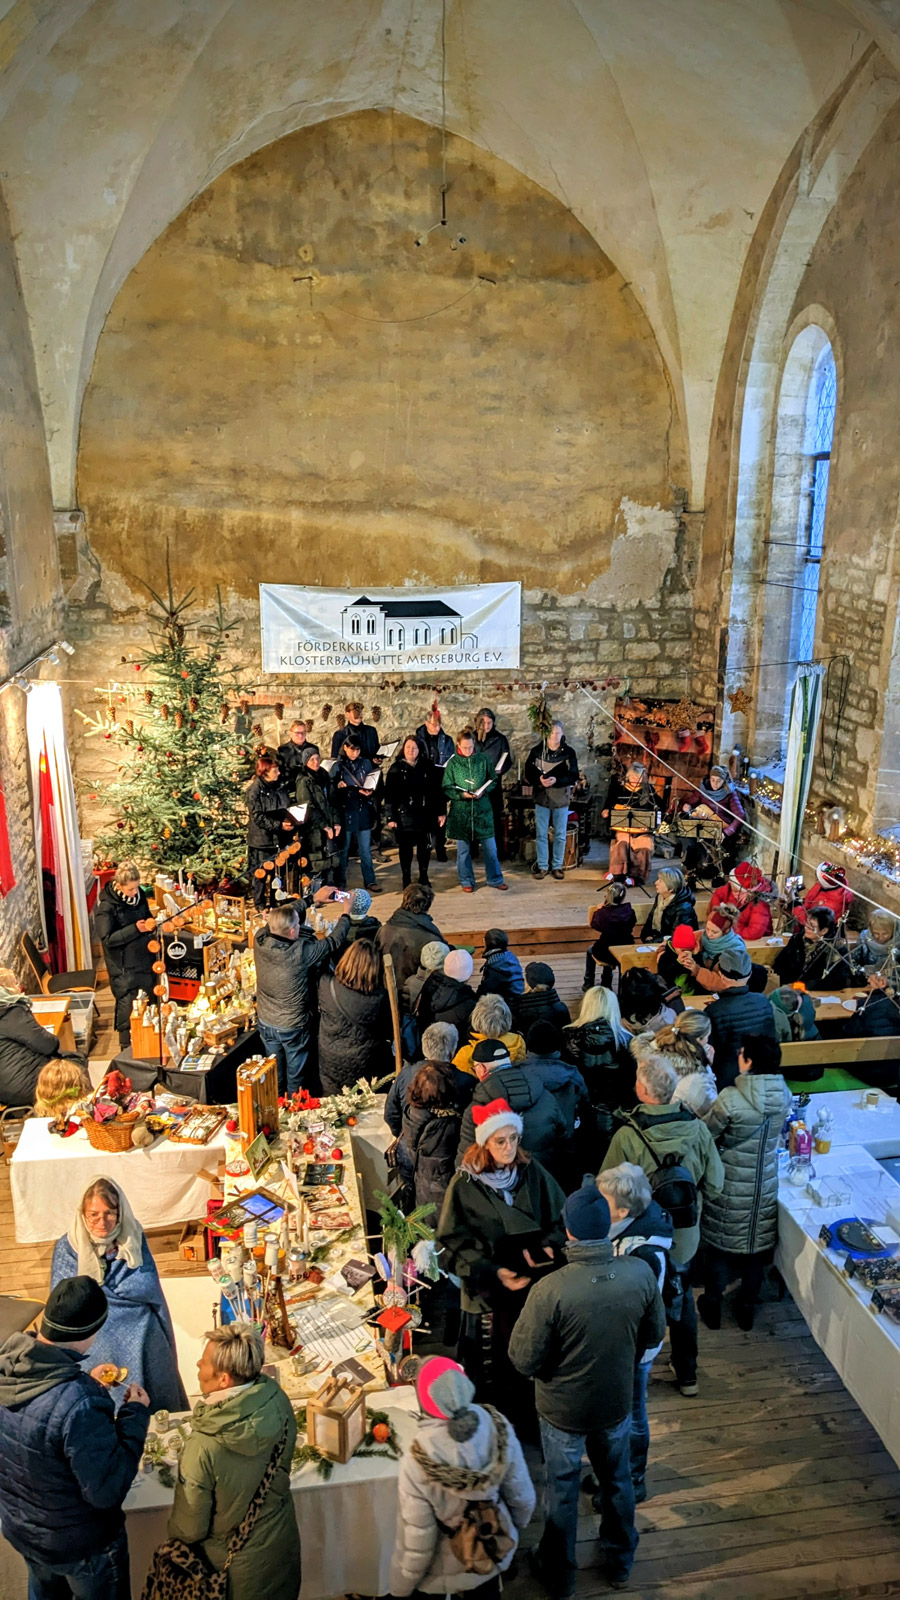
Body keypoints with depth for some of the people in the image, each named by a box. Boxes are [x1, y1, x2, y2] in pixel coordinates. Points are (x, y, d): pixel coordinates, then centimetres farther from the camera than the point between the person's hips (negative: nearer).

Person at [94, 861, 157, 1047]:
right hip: (123, 967, -6)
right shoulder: (107, 906, -20)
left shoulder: (139, 895, -2)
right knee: (127, 1007, 2)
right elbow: (107, 938, -22)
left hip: (144, 959, 6)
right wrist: (135, 929, -29)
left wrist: (150, 925, -8)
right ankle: (127, 1048, 21)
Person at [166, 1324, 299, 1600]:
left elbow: (189, 1529, -22)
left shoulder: (203, 1447, -39)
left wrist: (174, 1532, 0)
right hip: (283, 1543, 4)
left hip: (239, 1563, -4)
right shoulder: (278, 1400, -24)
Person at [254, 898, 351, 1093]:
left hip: (266, 1024, 5)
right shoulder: (301, 951, -33)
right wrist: (346, 914, -2)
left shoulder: (260, 940, -21)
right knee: (296, 1079, 19)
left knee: (275, 1077, 26)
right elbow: (335, 941, -18)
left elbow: (279, 915, -3)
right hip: (294, 1028, -5)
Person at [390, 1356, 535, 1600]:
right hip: (495, 1553, 3)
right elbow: (522, 1496, -10)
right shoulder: (497, 1427, -26)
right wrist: (515, 1529, 11)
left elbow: (416, 1543, -24)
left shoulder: (418, 1462, -36)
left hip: (444, 1573, -3)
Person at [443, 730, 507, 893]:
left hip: (482, 809, 1)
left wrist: (483, 791, -11)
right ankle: (467, 882, 21)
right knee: (463, 849, 7)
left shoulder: (483, 760, 1)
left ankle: (494, 879, 19)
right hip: (460, 811, -1)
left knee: (490, 846, 4)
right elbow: (447, 788, -1)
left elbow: (493, 780, 8)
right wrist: (462, 795, -17)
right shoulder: (453, 763, -2)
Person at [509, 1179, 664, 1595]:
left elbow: (524, 1360, -23)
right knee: (617, 1481, 29)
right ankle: (619, 1562, 51)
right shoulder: (640, 1273, -23)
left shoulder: (550, 1290, -35)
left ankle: (559, 1575, 45)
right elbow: (654, 1334, -5)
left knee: (562, 1491, 22)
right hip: (617, 1404, 3)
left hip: (563, 1411, -3)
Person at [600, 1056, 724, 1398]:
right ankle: (687, 1374, 40)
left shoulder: (627, 1136, -28)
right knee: (682, 1300, 26)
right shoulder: (697, 1129, -16)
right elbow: (714, 1183, -4)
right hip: (685, 1236, 3)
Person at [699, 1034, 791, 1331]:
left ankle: (712, 1306, 31)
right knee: (757, 1247, 20)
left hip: (730, 1188, -4)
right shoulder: (783, 1095, -12)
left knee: (720, 1246, 16)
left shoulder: (730, 1098, -28)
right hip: (765, 1186, 4)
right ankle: (747, 1309, 36)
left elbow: (707, 1134, -16)